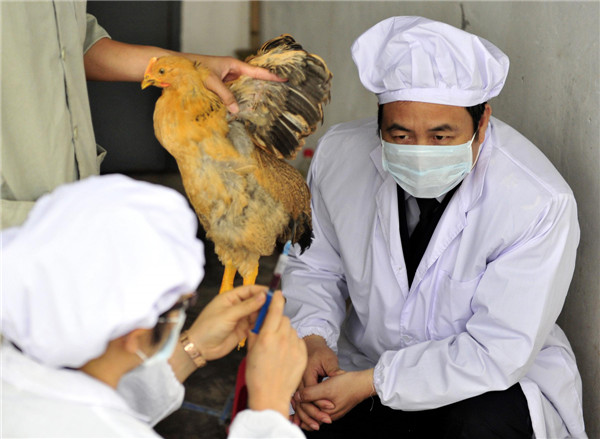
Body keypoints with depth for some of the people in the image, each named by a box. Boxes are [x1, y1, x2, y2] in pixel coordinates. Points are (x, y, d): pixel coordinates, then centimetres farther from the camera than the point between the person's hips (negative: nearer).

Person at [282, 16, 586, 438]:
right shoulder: (340, 154, -11)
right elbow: (315, 267, 5)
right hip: (366, 368, 4)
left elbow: (498, 353, -25)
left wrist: (370, 383, -28)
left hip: (497, 385, -3)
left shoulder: (539, 203, -25)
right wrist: (311, 337, -16)